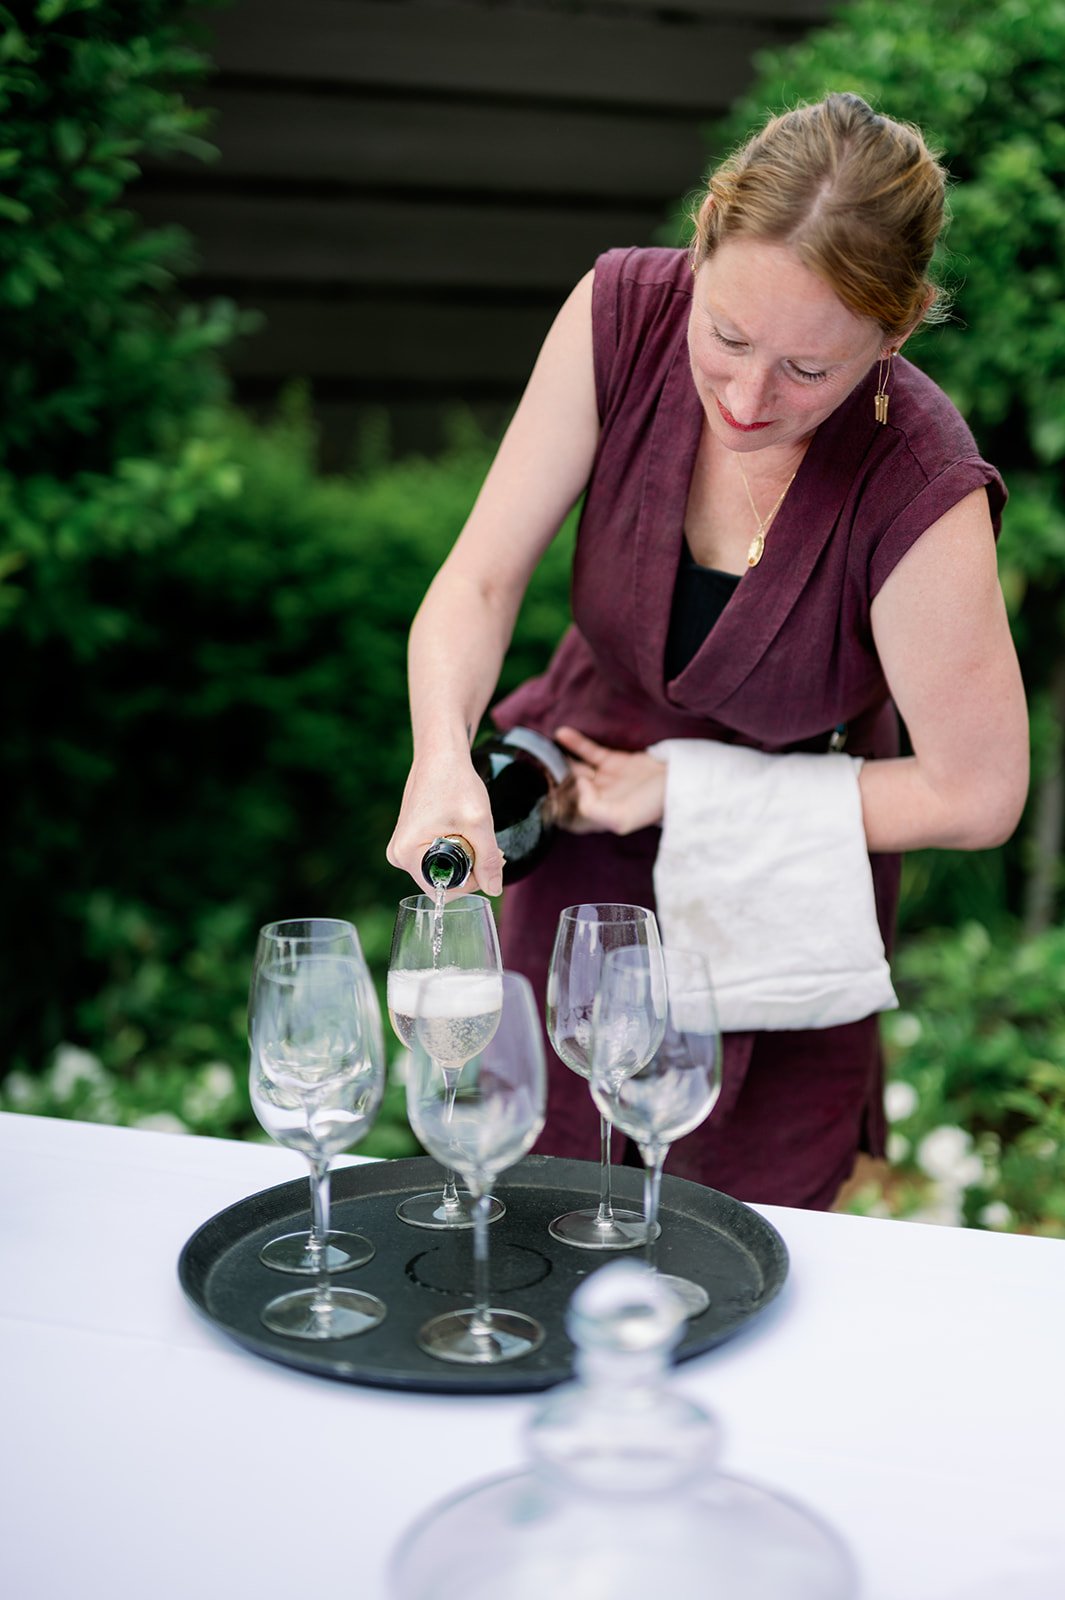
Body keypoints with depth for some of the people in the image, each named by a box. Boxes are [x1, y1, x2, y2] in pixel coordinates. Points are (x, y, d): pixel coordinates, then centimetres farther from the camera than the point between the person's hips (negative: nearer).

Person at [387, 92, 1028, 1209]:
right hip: (586, 827, 3)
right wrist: (443, 760, -37)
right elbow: (480, 579, -17)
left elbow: (974, 798, -20)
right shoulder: (622, 314, -22)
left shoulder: (922, 493, -31)